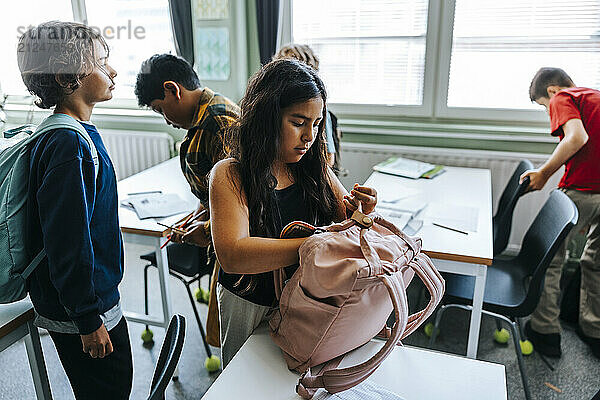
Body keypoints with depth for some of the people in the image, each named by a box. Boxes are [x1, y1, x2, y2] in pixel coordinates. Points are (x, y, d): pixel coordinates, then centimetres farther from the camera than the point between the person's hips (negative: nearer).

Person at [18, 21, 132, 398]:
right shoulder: (69, 145, -27)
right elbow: (68, 244, -27)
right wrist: (88, 320, -19)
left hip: (97, 293, 9)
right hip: (80, 310, -9)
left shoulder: (76, 133, 5)